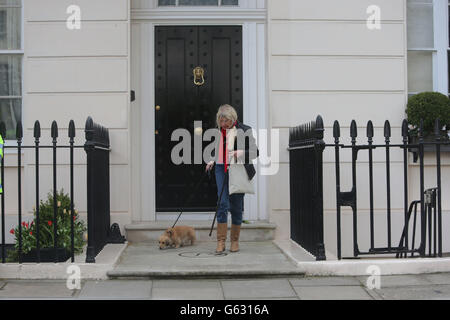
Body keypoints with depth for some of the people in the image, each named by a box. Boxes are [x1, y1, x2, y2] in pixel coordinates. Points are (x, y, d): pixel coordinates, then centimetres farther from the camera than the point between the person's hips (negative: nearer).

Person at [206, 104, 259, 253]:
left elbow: (255, 152, -3)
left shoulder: (244, 130, -4)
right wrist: (212, 161, 5)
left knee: (236, 206, 5)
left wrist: (241, 153, -21)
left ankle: (235, 240, 18)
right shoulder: (218, 131, 9)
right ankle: (221, 241, -3)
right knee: (222, 204, -7)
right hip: (221, 169, 3)